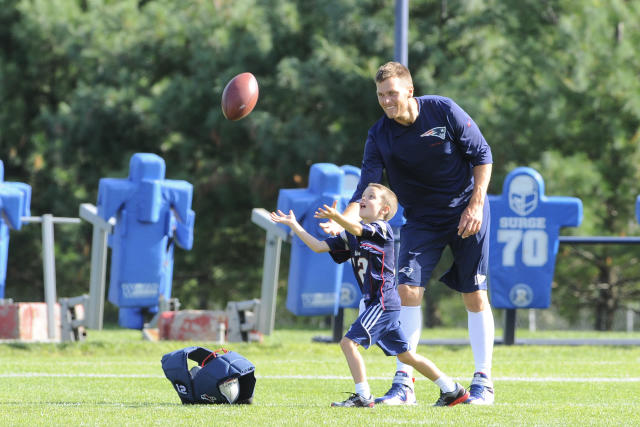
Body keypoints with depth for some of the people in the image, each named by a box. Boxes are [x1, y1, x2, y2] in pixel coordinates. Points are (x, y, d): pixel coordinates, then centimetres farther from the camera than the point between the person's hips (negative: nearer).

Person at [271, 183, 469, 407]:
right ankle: (452, 390, 20)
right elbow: (318, 246, 14)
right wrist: (293, 225, 9)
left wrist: (336, 217, -47)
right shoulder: (350, 237, 15)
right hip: (376, 303, 9)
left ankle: (363, 396, -13)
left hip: (384, 301, -9)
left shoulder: (382, 228, -8)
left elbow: (357, 229, -28)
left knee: (349, 342, -15)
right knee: (406, 355, 13)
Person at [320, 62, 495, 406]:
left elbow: (482, 155, -6)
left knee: (475, 296, -2)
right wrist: (342, 221, -35)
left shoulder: (444, 111, -15)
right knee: (407, 288, -14)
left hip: (466, 212, -2)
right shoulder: (379, 136, -10)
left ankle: (483, 382, 9)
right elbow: (367, 191, -16)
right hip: (421, 219, 2)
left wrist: (476, 205, -14)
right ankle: (403, 383, -10)